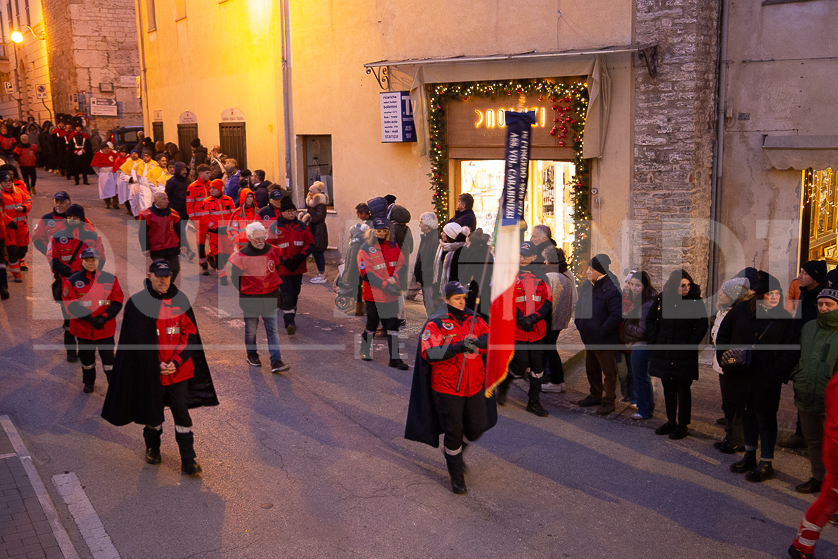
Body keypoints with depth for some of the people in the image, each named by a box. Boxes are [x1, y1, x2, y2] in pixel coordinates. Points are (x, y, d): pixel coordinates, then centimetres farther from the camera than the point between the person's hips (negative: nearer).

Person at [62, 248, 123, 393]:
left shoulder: (110, 279, 0)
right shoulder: (72, 281, -3)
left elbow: (118, 301, -3)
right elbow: (71, 305, -10)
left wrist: (104, 318, -16)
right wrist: (91, 318, -18)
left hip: (106, 328, 0)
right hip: (83, 328, 1)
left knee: (108, 358, 2)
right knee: (86, 358, 17)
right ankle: (88, 382, 39)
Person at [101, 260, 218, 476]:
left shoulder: (181, 300, 2)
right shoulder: (137, 303, -5)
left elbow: (190, 334, 1)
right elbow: (134, 341, -4)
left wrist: (176, 362, -10)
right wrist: (156, 364, -10)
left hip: (179, 371, 1)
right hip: (150, 371, -1)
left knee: (182, 412, 0)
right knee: (153, 412, 14)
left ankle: (189, 461, 7)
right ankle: (152, 448, 40)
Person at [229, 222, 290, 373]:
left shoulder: (272, 251, -1)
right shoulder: (241, 256, -12)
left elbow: (278, 268, 16)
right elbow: (235, 277, -1)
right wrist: (245, 292, -1)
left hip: (270, 298, 3)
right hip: (250, 299, -2)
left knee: (272, 330, 0)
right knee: (251, 330, 12)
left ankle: (276, 361, 0)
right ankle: (252, 355, 34)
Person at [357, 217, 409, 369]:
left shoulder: (393, 246, 7)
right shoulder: (365, 250, -9)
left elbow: (402, 265, 4)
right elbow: (367, 274, -16)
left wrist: (394, 278, -16)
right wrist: (385, 285, -21)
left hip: (391, 295, 4)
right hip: (373, 295, -4)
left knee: (393, 327, 3)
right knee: (372, 325, 10)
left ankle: (394, 358, 7)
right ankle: (365, 350, 35)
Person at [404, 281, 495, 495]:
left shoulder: (474, 319, 5)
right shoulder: (436, 324, -9)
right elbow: (429, 353, -22)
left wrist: (477, 342, -31)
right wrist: (456, 348, -35)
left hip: (474, 386, 4)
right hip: (447, 388, -4)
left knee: (476, 428, 9)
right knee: (453, 431, 1)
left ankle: (455, 450, 42)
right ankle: (457, 477, 20)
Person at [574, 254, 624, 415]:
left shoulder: (611, 290, -20)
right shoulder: (586, 286, 6)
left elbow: (617, 315, -24)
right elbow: (579, 306, 20)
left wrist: (601, 331, -20)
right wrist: (579, 325, 10)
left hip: (605, 341, -8)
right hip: (588, 339, 8)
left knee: (609, 372, 6)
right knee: (591, 370, 21)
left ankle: (608, 401, 18)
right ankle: (595, 396, 38)